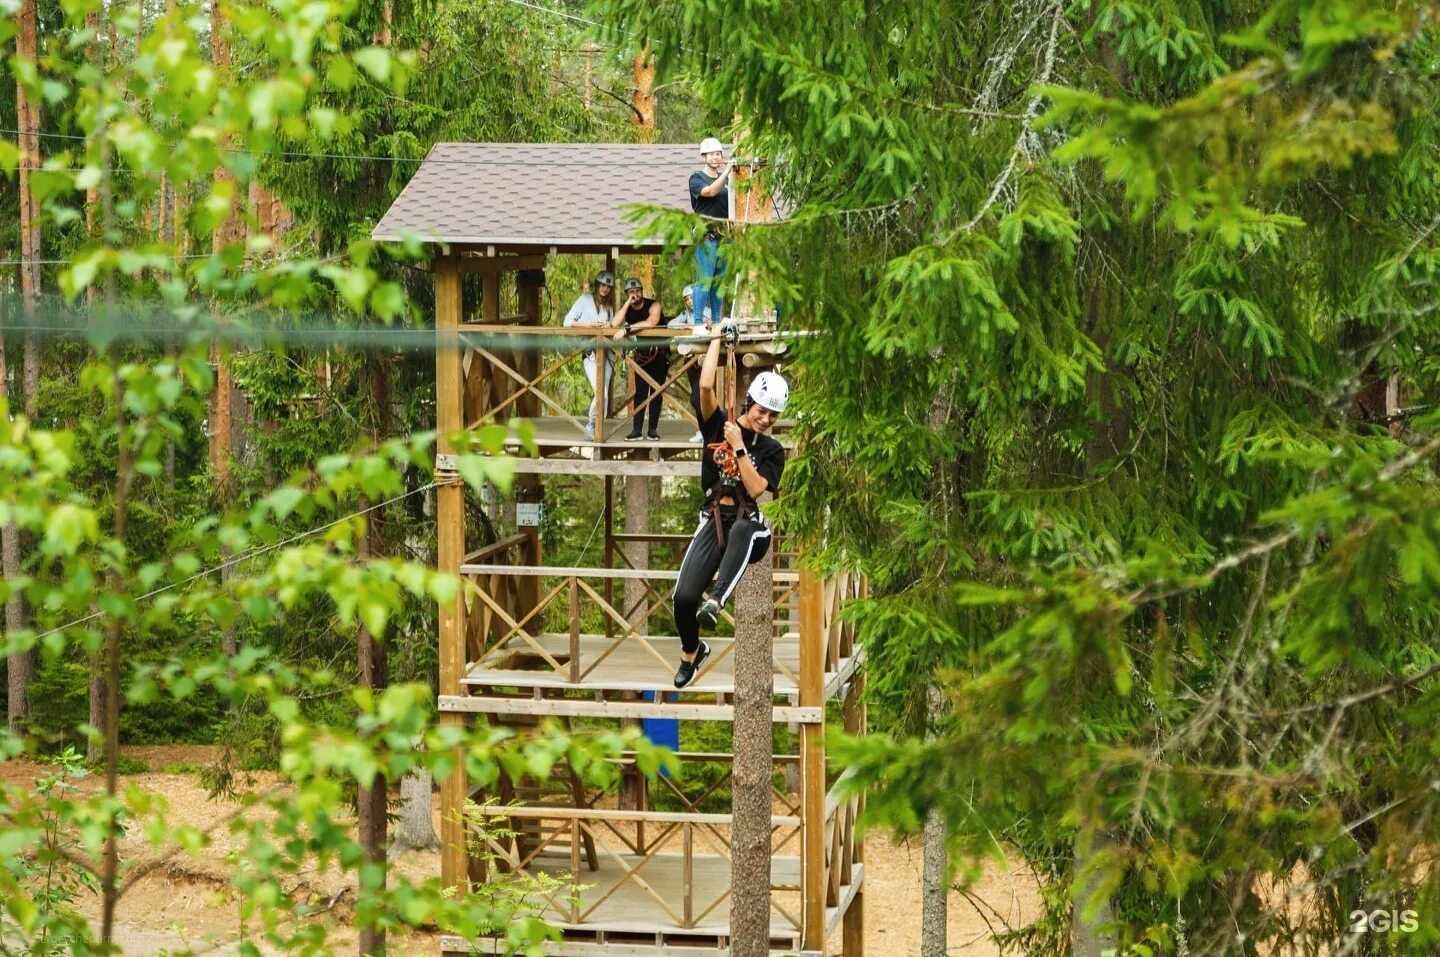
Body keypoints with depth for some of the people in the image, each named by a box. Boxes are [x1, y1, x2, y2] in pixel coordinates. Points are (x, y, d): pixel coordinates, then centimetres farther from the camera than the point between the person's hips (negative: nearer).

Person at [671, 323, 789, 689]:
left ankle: (715, 602, -55)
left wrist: (739, 446, -12)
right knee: (684, 597, -14)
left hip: (748, 524, -1)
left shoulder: (772, 451, 5)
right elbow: (706, 386, -8)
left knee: (743, 529, -42)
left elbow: (755, 488, -10)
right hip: (713, 521, 1)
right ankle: (691, 651, 17)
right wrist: (716, 338, -2)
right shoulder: (717, 426, 7)